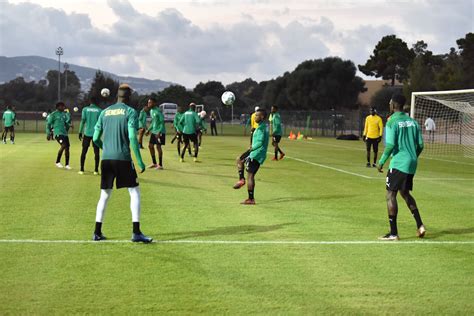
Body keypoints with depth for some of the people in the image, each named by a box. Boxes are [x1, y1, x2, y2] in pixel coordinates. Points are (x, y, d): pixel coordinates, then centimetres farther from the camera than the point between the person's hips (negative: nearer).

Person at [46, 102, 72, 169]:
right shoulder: (53, 115, -2)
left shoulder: (64, 114, 16)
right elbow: (48, 124, 0)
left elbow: (67, 123, 23)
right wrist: (48, 134, -5)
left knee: (67, 147, 0)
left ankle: (67, 165, 10)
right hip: (58, 133, -7)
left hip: (64, 133, 7)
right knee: (63, 145, -23)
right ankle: (57, 162, -10)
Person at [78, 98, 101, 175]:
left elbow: (83, 121, -3)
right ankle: (96, 170, 1)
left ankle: (81, 170, 6)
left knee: (84, 151, 8)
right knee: (96, 152, 4)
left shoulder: (85, 109, 2)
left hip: (87, 133, 1)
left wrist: (80, 132, 0)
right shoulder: (99, 110, 2)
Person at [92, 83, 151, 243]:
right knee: (134, 192, 3)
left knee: (104, 195, 14)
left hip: (106, 158, 4)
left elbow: (96, 138, 11)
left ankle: (97, 232, 13)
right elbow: (132, 138, -12)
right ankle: (136, 232, -6)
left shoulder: (105, 112, 11)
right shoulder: (130, 112, -2)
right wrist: (140, 161, -8)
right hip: (123, 158, -4)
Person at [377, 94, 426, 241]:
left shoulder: (392, 122, -10)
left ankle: (393, 233, -4)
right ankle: (420, 226, 17)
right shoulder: (412, 121, 10)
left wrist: (381, 162, -7)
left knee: (391, 195, -2)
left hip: (398, 163, -8)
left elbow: (390, 145, -17)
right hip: (411, 164, 8)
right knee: (405, 193, 23)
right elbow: (420, 145, 9)